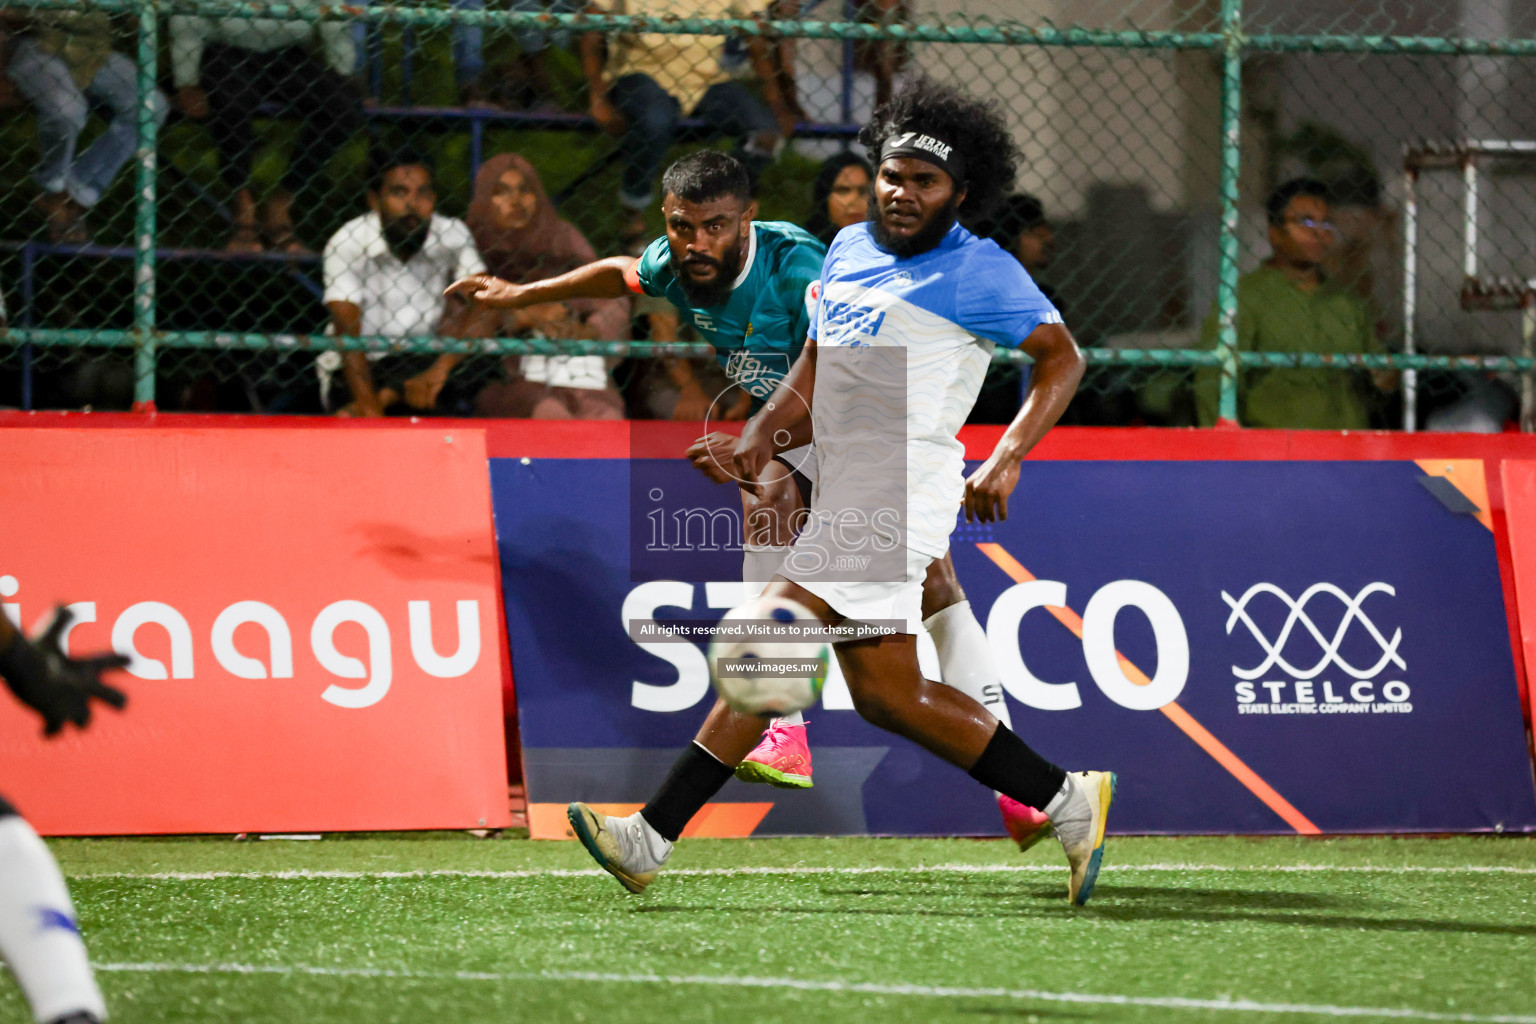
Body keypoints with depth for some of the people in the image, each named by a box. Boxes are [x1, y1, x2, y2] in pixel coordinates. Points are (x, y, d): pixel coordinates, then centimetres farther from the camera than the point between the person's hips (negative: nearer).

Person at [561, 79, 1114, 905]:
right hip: (843, 493, 9)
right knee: (886, 694, 7)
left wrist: (1005, 460, -13)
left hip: (893, 487, -9)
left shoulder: (980, 272, -4)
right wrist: (765, 432, 4)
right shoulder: (849, 248, 18)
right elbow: (816, 371, 23)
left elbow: (1062, 357, -1)